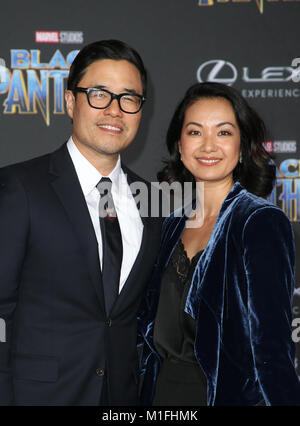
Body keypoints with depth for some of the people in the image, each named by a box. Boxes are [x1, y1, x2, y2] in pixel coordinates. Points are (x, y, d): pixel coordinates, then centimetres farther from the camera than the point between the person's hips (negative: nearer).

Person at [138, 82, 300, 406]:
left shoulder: (262, 223, -15)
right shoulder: (175, 224, 3)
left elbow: (272, 348, -20)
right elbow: (157, 324, 11)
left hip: (232, 394, -5)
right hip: (163, 392, 6)